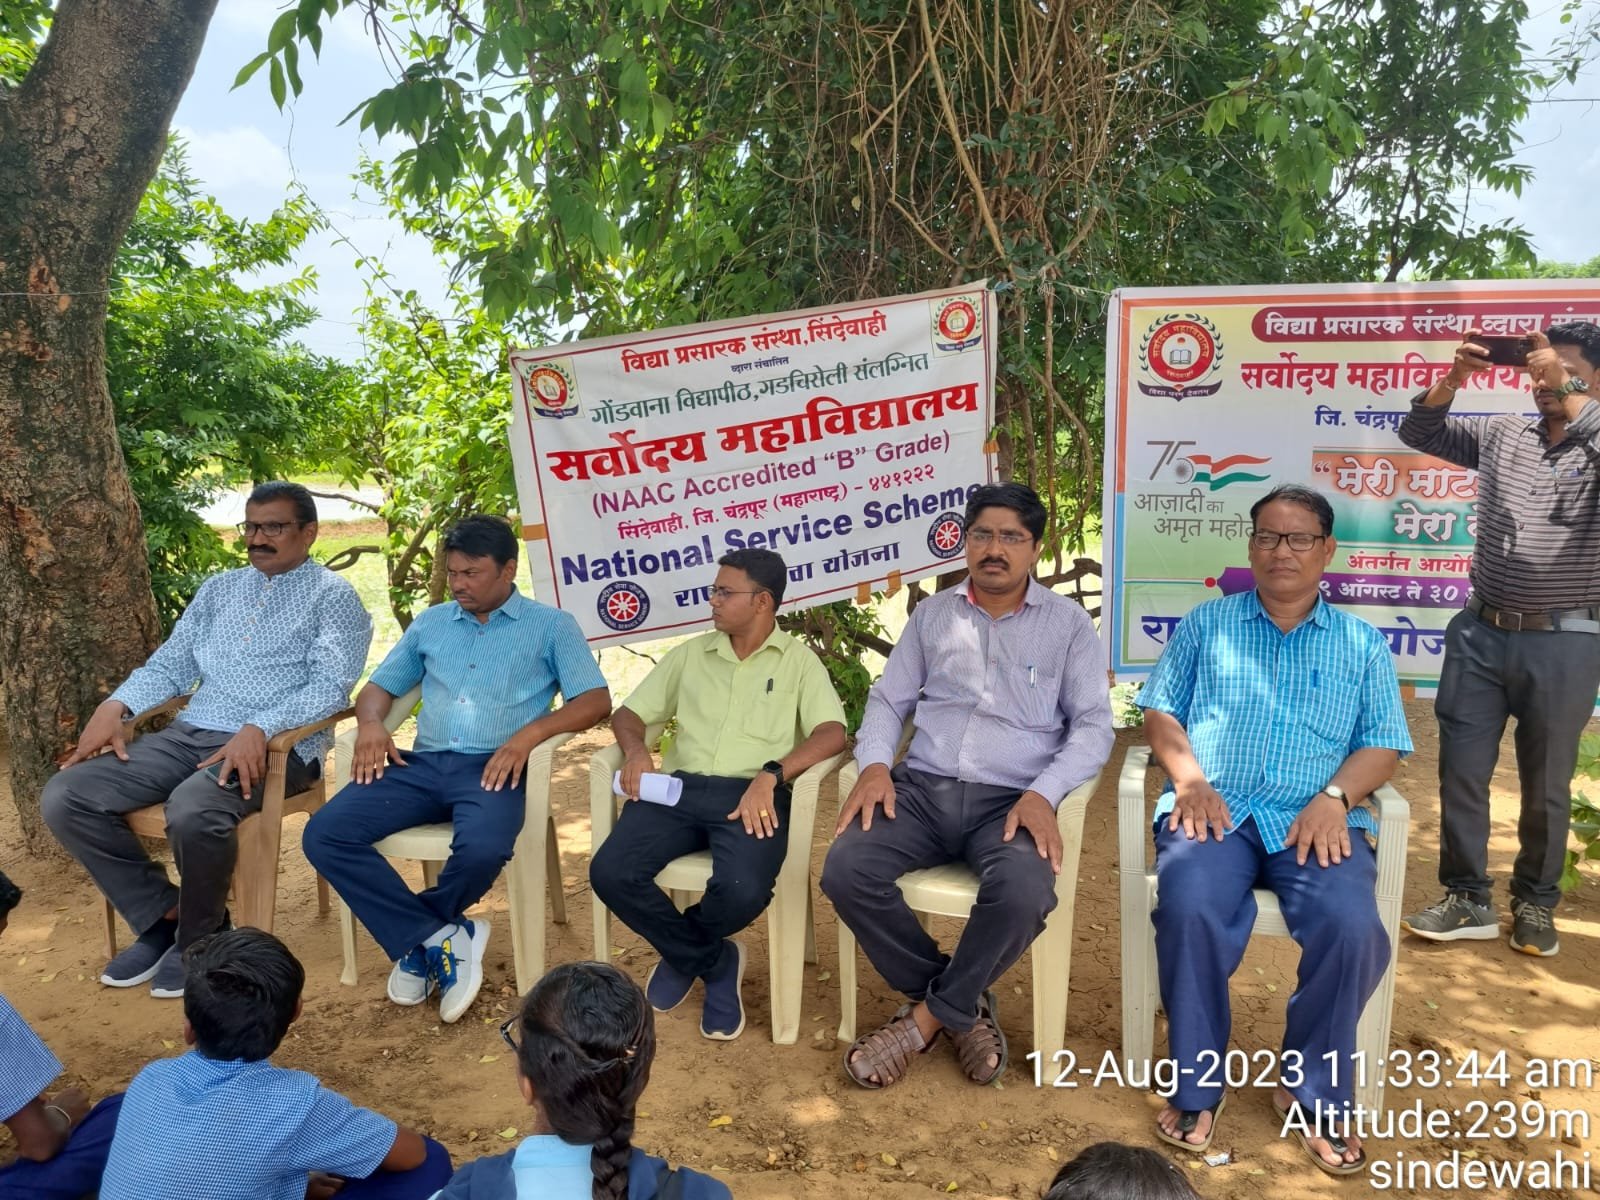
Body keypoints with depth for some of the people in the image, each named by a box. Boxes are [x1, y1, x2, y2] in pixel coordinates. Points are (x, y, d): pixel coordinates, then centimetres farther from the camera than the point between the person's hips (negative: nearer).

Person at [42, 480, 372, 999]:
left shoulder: (332, 596, 0)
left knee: (193, 813, -36)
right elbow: (172, 663, 18)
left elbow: (329, 686, -13)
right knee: (64, 797, -10)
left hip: (275, 746, -7)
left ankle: (200, 936, -5)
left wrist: (259, 729, -28)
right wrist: (116, 705, -2)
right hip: (190, 734, 7)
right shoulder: (218, 588, 21)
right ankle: (163, 914, 4)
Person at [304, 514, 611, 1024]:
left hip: (493, 767, -4)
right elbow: (379, 686, 23)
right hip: (424, 764, 5)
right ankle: (440, 936, -12)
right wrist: (371, 723, -2)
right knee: (324, 834, -18)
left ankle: (416, 937, -2)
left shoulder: (551, 625, 7)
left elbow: (596, 700, -3)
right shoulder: (430, 623, 21)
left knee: (482, 849, -36)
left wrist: (530, 733, -20)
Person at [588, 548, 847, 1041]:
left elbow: (832, 732, -5)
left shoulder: (799, 660, 9)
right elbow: (628, 713, 20)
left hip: (753, 794, -3)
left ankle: (684, 953, 7)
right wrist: (636, 749, -4)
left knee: (742, 891, -33)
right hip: (679, 788, 3)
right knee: (610, 872, -23)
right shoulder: (690, 654, 19)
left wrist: (771, 773, -21)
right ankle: (714, 962, -1)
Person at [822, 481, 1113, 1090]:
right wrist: (875, 764, -6)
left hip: (1011, 800, -2)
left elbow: (1093, 724, 2)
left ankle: (931, 1013, -7)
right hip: (922, 788, 3)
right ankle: (960, 1002, -2)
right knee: (845, 869, -24)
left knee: (1023, 893, -35)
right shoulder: (932, 613, 16)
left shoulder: (1068, 623, 8)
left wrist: (1043, 794, -15)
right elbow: (888, 699, 15)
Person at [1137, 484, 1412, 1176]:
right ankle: (1197, 1085, -11)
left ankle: (1314, 1092, -3)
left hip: (1318, 818, 1)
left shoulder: (1362, 644, 18)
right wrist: (1189, 779, -7)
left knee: (1352, 929, -29)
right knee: (1190, 910, -32)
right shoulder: (1205, 625, 17)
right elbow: (1160, 712, 12)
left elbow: (1383, 745, 10)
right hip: (1216, 809, 0)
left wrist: (1334, 796, -10)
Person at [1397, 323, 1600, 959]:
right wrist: (1455, 376, -8)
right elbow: (1419, 432, 7)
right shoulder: (1502, 435, 8)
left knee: (1546, 785, 9)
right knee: (1460, 770, 4)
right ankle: (1469, 899, 16)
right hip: (1481, 633, 3)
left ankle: (1535, 904, 26)